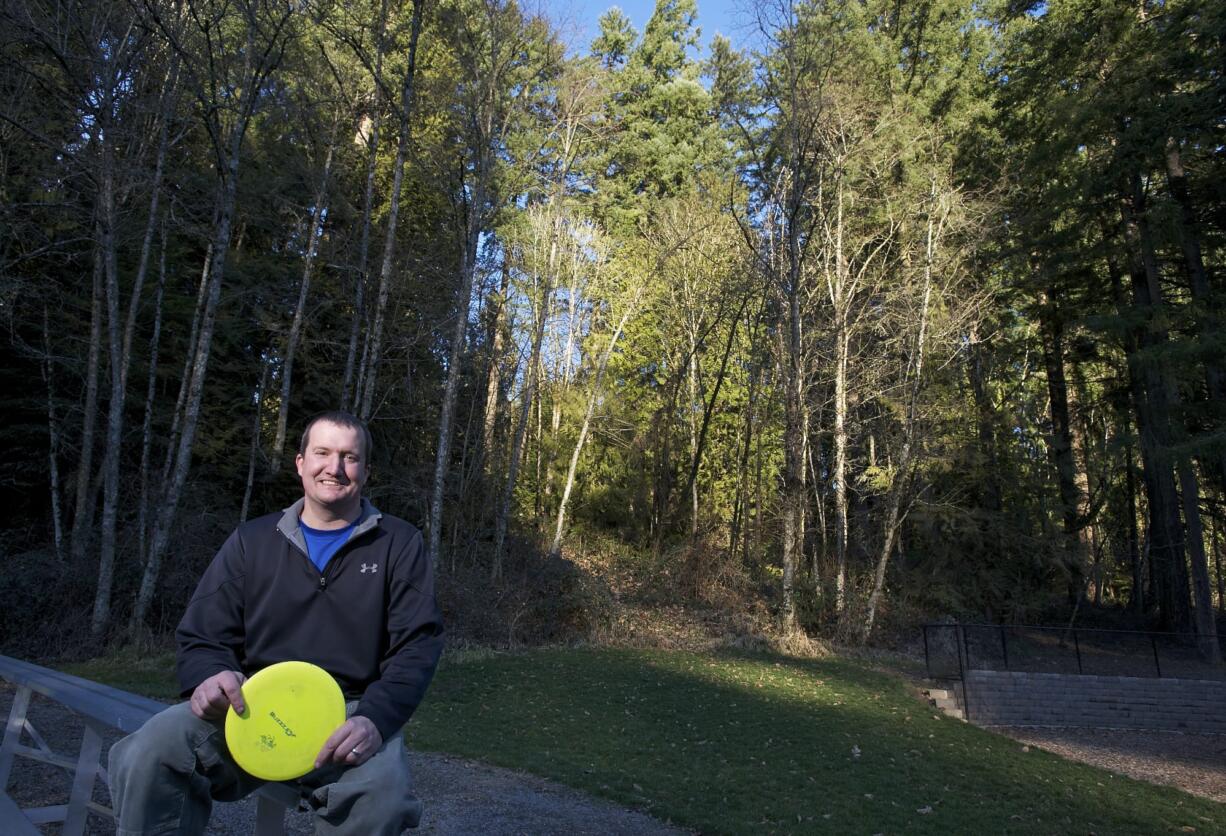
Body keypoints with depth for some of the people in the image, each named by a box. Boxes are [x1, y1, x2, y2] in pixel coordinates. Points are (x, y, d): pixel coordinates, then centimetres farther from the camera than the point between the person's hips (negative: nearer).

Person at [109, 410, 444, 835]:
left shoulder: (399, 544, 4)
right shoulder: (252, 540, 11)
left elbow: (418, 644, -3)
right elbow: (202, 636, 10)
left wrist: (374, 718, -22)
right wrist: (210, 676, -16)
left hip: (348, 715, -1)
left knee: (382, 792, -33)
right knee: (151, 750, -28)